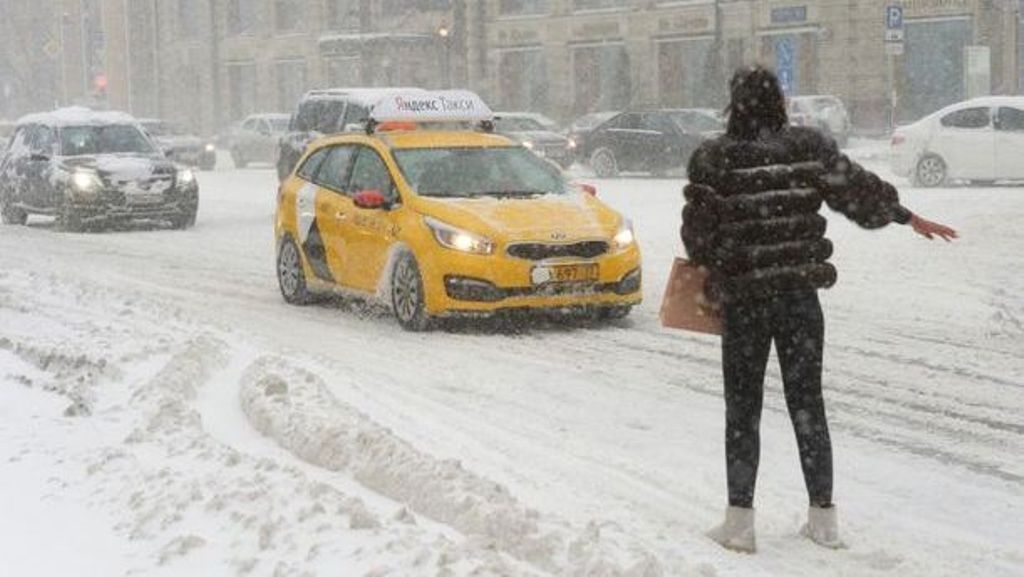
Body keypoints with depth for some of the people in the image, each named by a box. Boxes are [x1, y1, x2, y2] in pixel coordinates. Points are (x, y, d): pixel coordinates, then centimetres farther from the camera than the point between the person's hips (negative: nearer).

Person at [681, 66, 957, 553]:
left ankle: (739, 521, 5)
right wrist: (910, 218, 18)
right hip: (801, 293, 2)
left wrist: (708, 266, 16)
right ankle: (823, 518, 15)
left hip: (742, 298, -2)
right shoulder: (809, 148, -2)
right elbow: (857, 190, 4)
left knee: (742, 407, 7)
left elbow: (698, 227, -5)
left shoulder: (715, 158, -9)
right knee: (807, 401, 12)